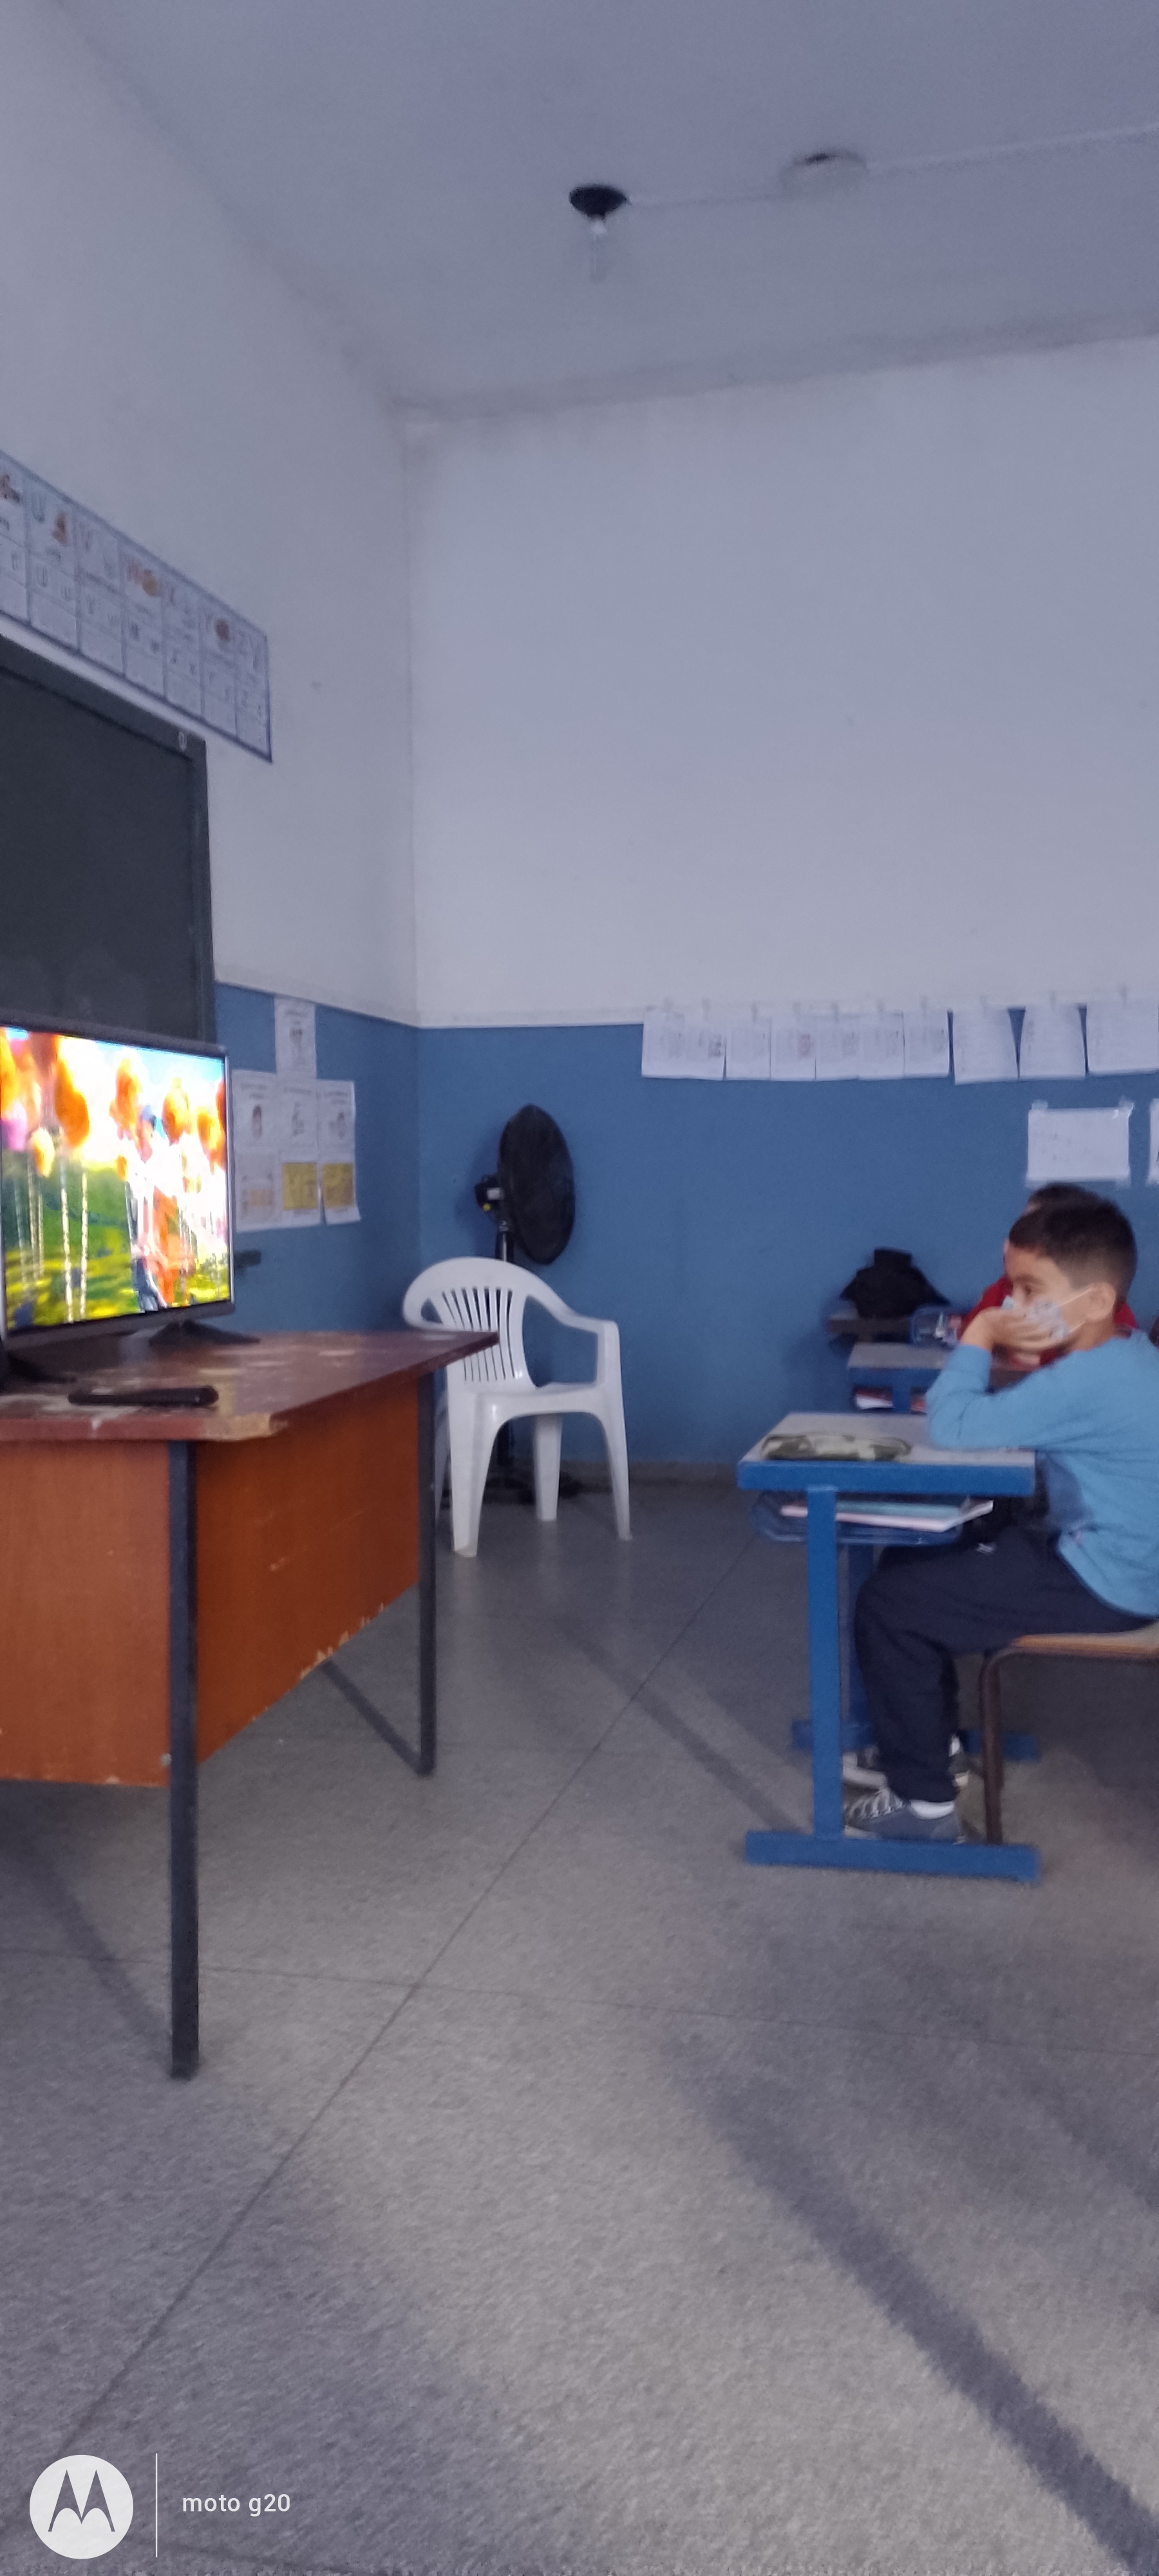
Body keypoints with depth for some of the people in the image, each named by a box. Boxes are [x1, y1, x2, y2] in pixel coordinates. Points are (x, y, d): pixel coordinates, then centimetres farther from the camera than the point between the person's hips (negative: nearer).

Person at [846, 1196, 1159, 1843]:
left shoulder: (1087, 1380, -27)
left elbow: (953, 1429, -26)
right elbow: (1006, 1421, 15)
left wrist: (979, 1335, -14)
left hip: (1100, 1584, -11)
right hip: (1106, 1558, 11)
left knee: (886, 1605, -9)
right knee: (911, 1561, 18)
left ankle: (926, 1801, 1)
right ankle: (932, 1738, 29)